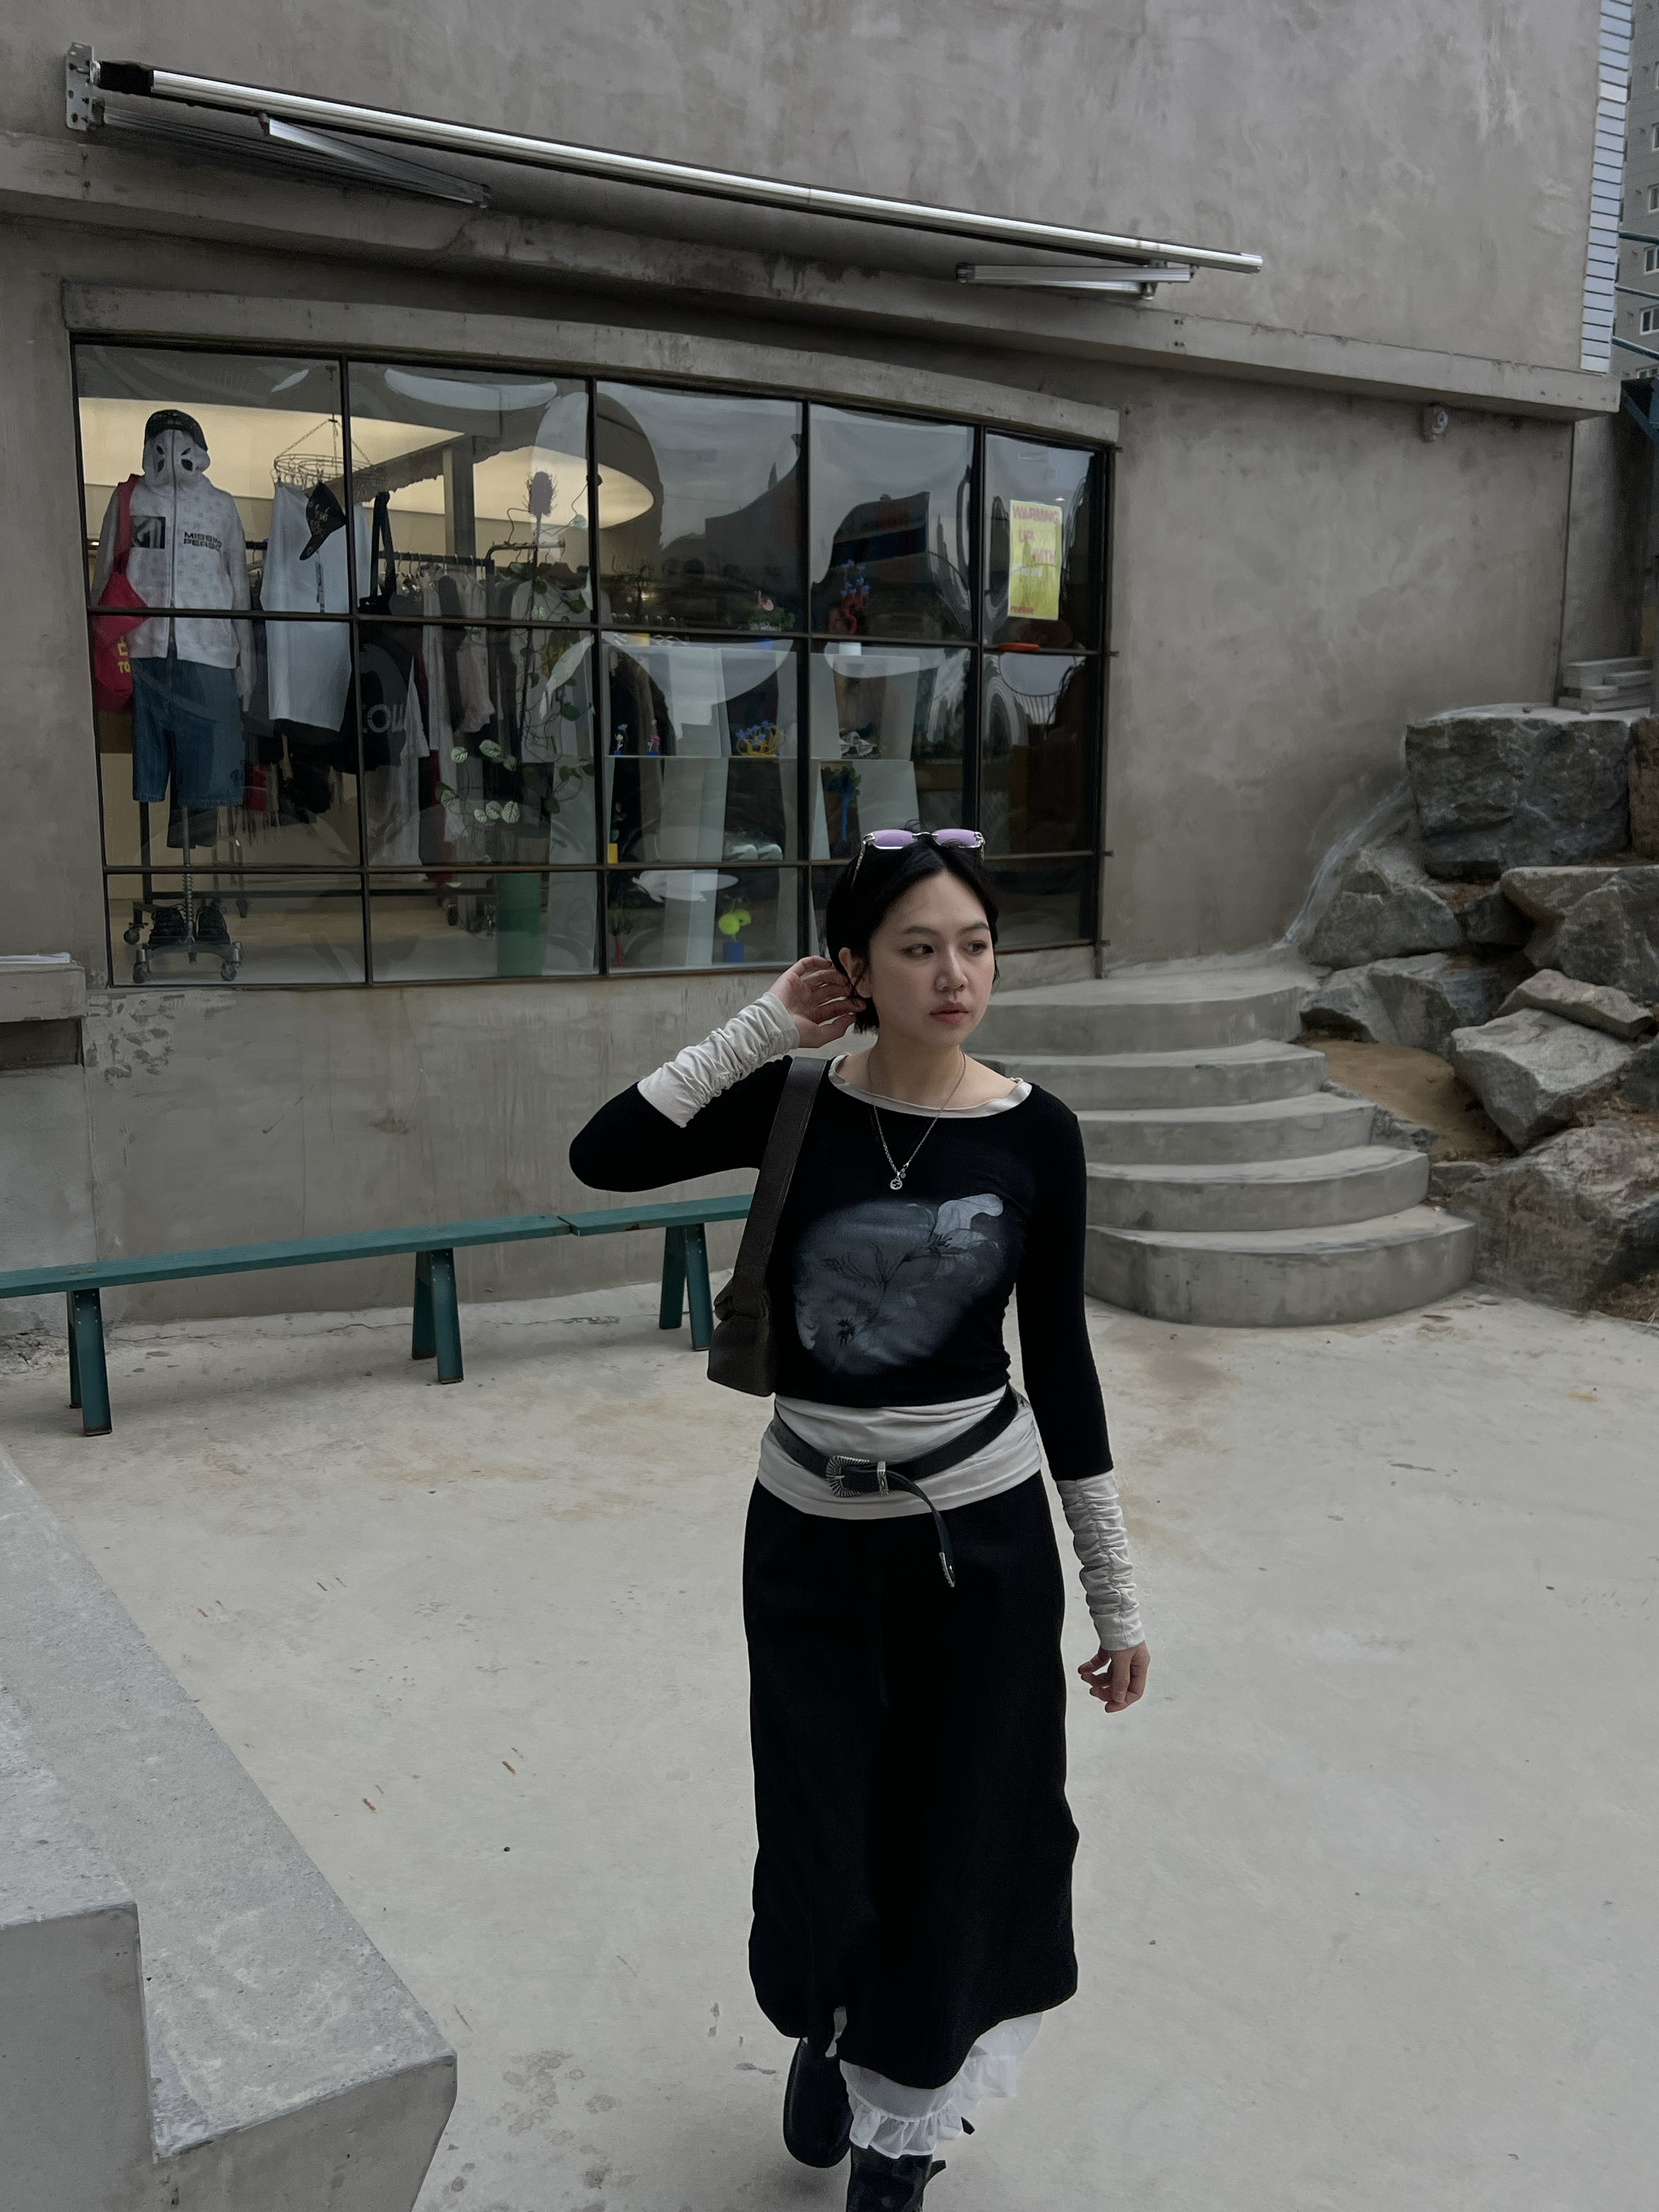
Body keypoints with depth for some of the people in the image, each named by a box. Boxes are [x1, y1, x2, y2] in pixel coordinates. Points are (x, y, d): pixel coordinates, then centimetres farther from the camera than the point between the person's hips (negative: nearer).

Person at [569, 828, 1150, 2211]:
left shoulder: (1035, 1134, -8)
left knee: (956, 1843, 12)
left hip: (982, 1537, 0)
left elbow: (1060, 1361, -2)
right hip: (811, 1537, 0)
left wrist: (1116, 1590, 1)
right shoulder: (793, 1109, -7)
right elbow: (604, 1158, -19)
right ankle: (826, 2027, 48)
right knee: (823, 1838, 11)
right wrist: (761, 1033, -18)